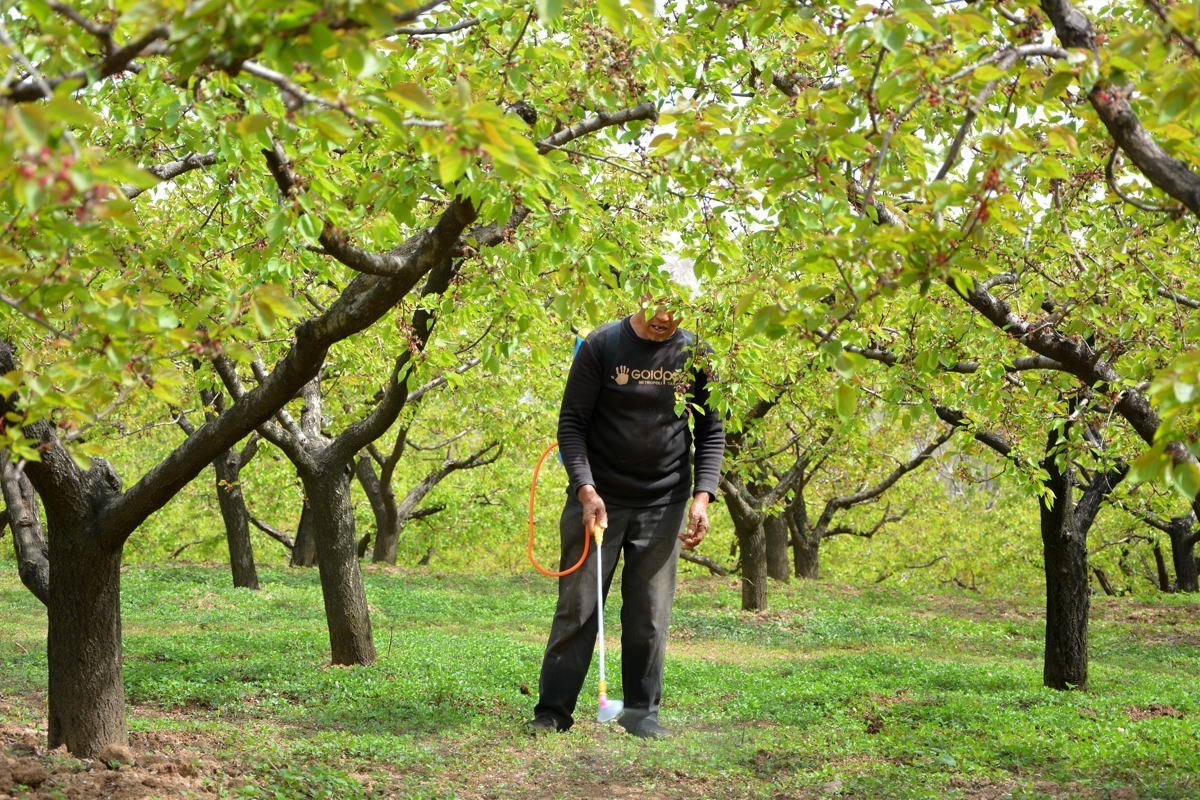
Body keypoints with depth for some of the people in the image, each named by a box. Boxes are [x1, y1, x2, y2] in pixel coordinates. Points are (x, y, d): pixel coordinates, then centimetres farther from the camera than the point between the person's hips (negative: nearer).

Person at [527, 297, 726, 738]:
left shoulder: (694, 354, 0)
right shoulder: (601, 346, -8)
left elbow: (711, 431, 7)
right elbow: (571, 422, -7)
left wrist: (702, 495, -5)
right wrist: (586, 489, -18)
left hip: (662, 504, 2)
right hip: (597, 499, -2)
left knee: (650, 615, 5)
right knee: (577, 609, 1)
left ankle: (641, 711, 17)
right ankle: (553, 711, 9)